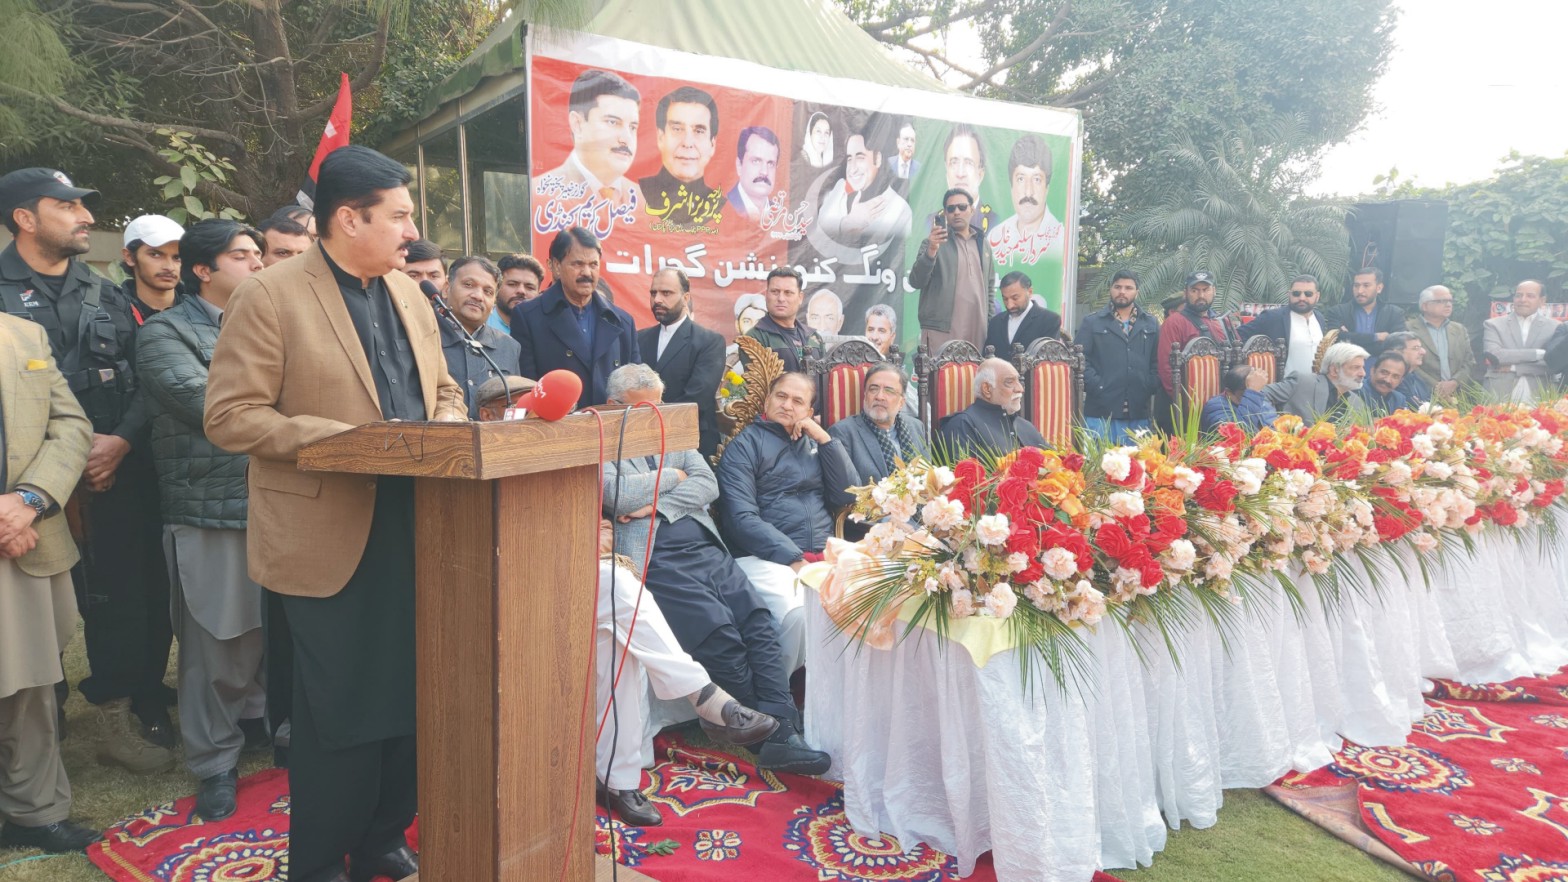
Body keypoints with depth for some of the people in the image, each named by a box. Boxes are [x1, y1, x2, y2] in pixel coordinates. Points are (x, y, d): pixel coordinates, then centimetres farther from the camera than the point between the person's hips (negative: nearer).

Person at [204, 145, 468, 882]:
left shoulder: (409, 294, 12)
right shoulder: (269, 296, -9)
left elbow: (443, 390, 19)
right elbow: (229, 417, -13)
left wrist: (446, 423, -4)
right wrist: (347, 439, -20)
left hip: (417, 527, 7)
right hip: (331, 537, -6)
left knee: (410, 697, 14)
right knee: (338, 709, 4)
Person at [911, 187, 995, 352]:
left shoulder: (983, 244, 16)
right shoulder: (934, 241, 2)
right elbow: (915, 282, -9)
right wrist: (931, 251, -24)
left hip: (977, 331, 4)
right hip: (941, 330, -4)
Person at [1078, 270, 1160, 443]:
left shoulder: (1151, 324, 16)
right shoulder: (1091, 322, 8)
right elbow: (1081, 359, -1)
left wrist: (1149, 388, -2)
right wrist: (1098, 387, -11)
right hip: (1101, 412, -3)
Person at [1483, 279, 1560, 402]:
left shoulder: (1556, 327, 7)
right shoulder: (1493, 325, 5)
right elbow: (1494, 355, -11)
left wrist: (1513, 367, -10)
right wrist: (1539, 353, -11)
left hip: (1538, 399, 1)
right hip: (1499, 398, 0)